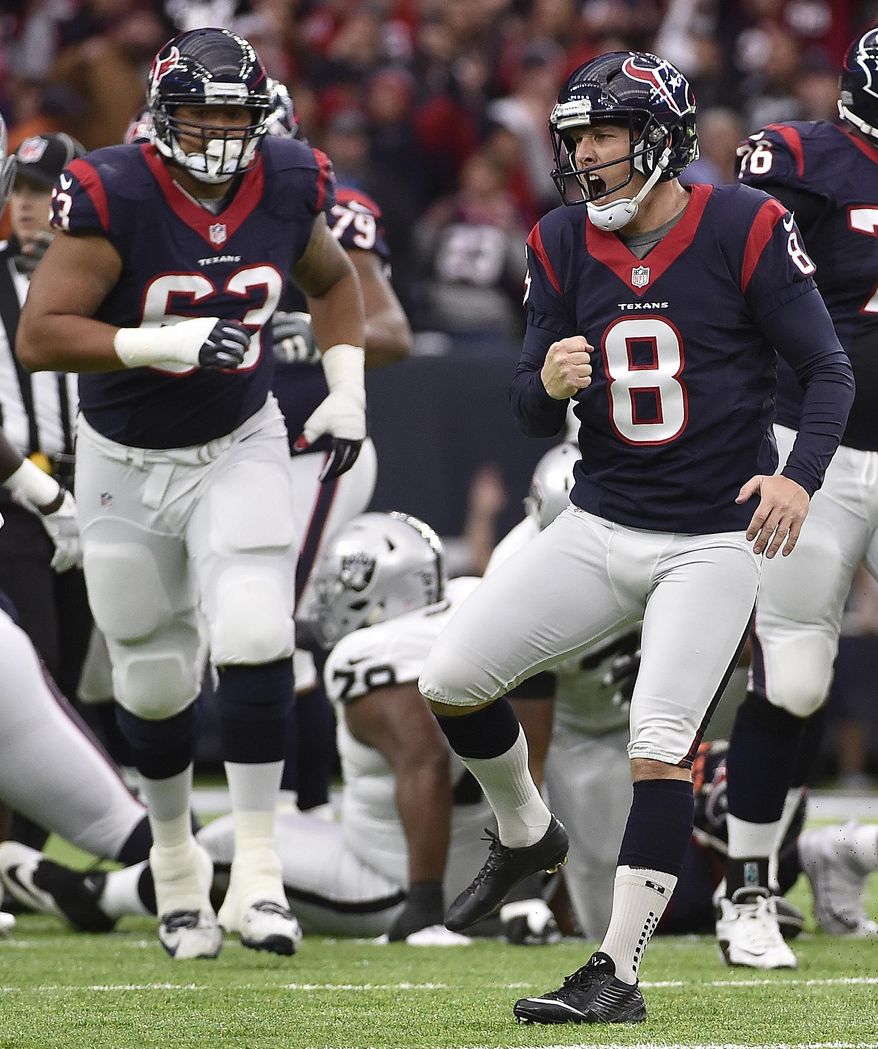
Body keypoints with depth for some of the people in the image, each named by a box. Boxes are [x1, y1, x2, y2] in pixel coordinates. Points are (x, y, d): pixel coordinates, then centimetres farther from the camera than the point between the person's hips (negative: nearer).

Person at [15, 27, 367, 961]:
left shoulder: (287, 187, -9)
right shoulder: (114, 198, -22)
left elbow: (330, 280, 14)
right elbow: (38, 336, -26)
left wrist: (345, 394, 3)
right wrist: (165, 345, -35)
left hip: (239, 452, 1)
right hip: (125, 463, -1)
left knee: (252, 639, -20)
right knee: (154, 682, 9)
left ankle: (257, 873, -16)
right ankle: (175, 863, 34)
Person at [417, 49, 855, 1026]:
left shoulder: (743, 229, -11)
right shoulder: (563, 244, 2)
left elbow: (829, 370, -6)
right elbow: (529, 411, 5)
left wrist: (799, 477, -23)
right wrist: (548, 383, -20)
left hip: (714, 539, -5)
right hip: (599, 527, 5)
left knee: (661, 749, -13)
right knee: (450, 679, -5)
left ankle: (616, 974, -6)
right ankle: (525, 835, 22)